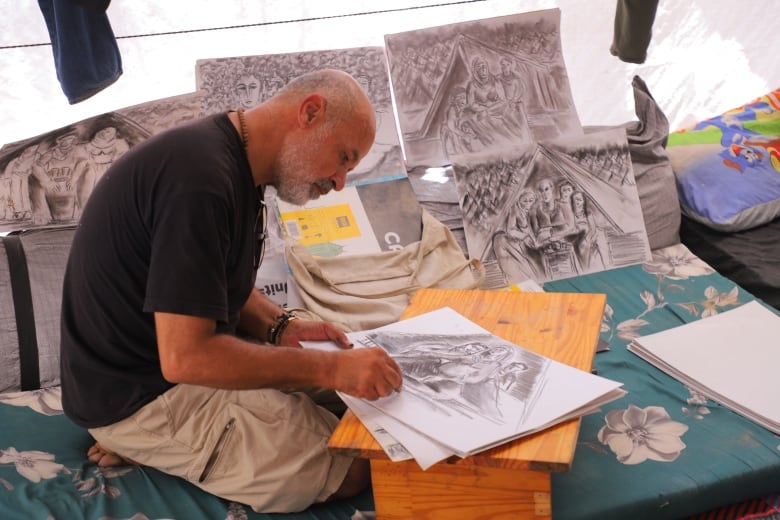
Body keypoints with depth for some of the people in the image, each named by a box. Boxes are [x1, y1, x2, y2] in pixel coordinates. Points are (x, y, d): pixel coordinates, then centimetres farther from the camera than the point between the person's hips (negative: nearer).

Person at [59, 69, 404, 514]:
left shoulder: (237, 167, 4)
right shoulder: (201, 176, -28)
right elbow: (185, 357, -31)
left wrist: (279, 328, -4)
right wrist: (330, 368, -27)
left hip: (181, 359, 10)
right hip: (145, 396, -10)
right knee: (354, 468, -15)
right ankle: (145, 444, -3)